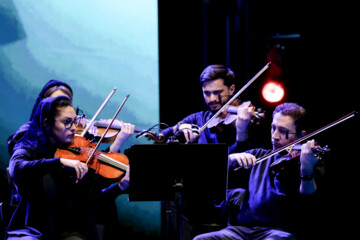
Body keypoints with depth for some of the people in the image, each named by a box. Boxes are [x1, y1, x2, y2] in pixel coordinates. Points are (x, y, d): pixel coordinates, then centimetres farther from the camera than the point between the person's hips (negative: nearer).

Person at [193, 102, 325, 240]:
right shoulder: (259, 156, 22)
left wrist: (306, 171, -27)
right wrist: (232, 159, -6)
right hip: (241, 228, 5)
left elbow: (308, 207, -10)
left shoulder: (313, 163, 7)